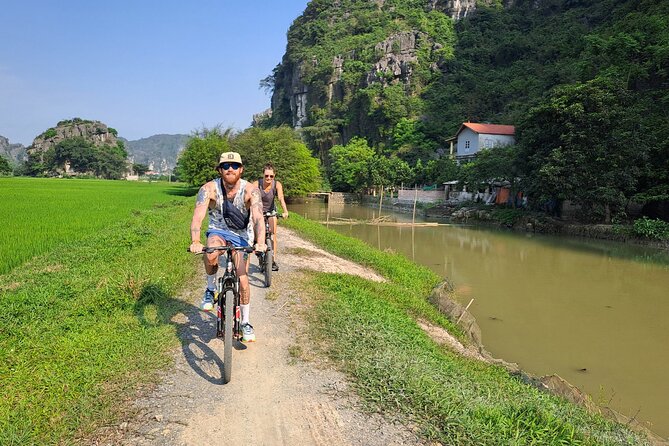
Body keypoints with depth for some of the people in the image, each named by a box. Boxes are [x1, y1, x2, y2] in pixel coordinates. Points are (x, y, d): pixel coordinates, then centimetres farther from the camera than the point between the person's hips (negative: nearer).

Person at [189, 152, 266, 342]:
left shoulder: (250, 190, -22)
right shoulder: (209, 188, -21)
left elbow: (258, 217, -34)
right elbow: (198, 216, -32)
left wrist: (260, 242, -51)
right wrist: (195, 242, -50)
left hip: (241, 235, 0)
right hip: (218, 230, 0)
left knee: (243, 279, -5)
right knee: (211, 254, -35)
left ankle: (245, 323, 14)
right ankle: (210, 289, -5)